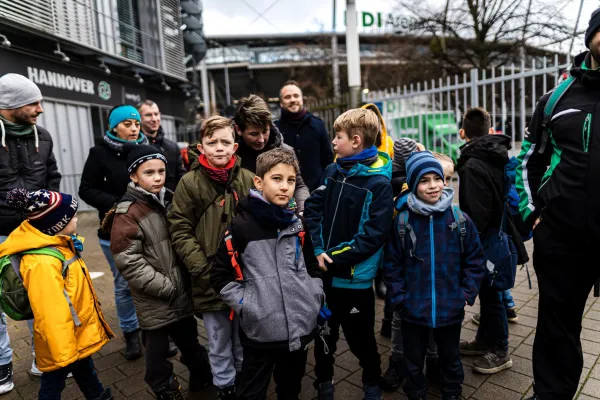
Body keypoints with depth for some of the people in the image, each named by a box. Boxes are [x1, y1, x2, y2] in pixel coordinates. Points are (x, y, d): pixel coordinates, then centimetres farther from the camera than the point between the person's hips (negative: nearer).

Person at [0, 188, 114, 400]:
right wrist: (63, 353, -26)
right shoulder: (42, 264, -34)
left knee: (84, 368, 29)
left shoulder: (57, 246, -2)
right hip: (62, 343, -9)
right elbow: (51, 315, -32)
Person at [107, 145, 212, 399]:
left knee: (189, 341, 23)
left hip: (181, 293, 6)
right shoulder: (128, 213, -16)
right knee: (158, 351, 12)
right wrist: (166, 287, -17)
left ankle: (201, 376, 44)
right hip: (154, 301, -6)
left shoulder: (170, 201, 4)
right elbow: (129, 262, -19)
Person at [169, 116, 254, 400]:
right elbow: (180, 231, -7)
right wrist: (204, 269, -13)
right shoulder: (190, 183, -7)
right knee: (219, 343, 16)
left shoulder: (248, 180, -1)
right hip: (210, 280, -2)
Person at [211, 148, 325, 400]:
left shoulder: (297, 224, 5)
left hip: (301, 327, 4)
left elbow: (312, 265, 17)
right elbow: (221, 276, -6)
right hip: (261, 331, -4)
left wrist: (316, 295, 5)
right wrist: (245, 305, -12)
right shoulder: (241, 226, -10)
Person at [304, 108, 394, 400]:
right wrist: (319, 250, -12)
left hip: (355, 277, -5)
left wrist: (335, 259, -18)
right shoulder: (333, 171, 1)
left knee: (360, 338, 15)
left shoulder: (379, 183, -16)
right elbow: (312, 208, 0)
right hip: (325, 272, 5)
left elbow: (373, 236, -19)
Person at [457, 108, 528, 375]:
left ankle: (500, 352, 20)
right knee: (488, 291, 19)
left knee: (490, 293, 5)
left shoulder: (473, 166, -22)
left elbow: (476, 213, -25)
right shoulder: (500, 156, 6)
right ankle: (485, 340, 34)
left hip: (487, 240, -9)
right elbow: (505, 198, 13)